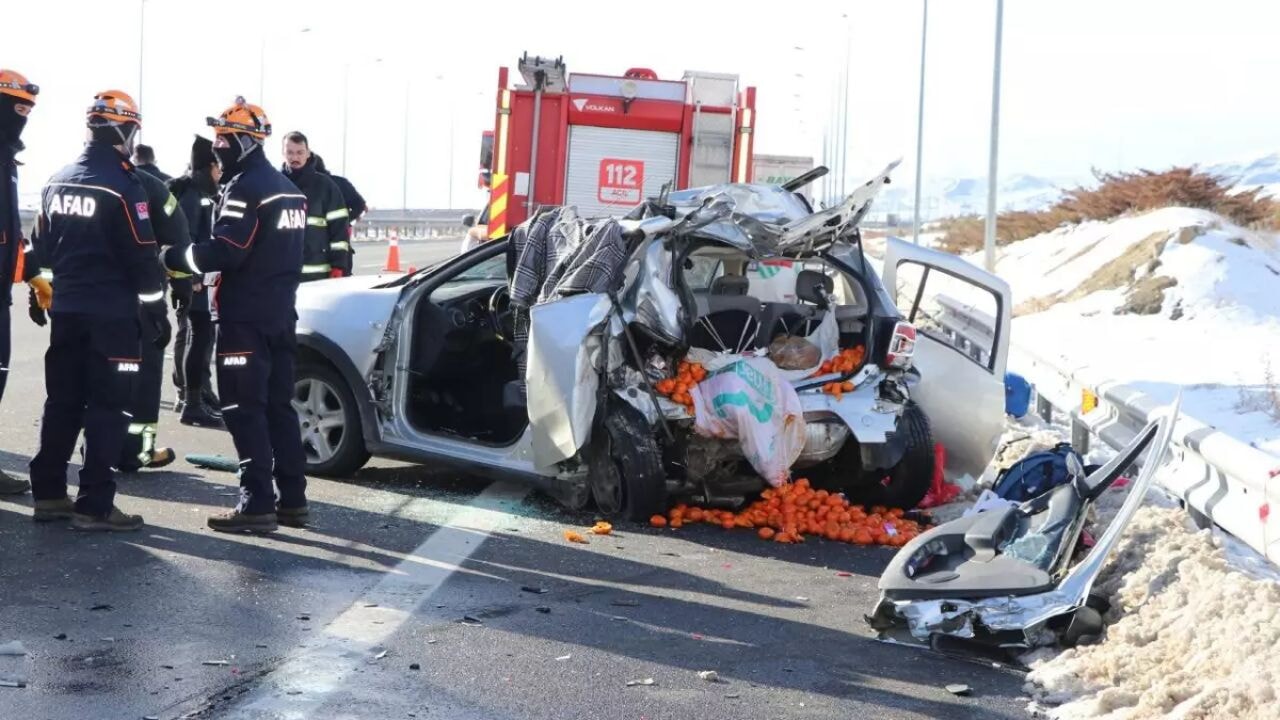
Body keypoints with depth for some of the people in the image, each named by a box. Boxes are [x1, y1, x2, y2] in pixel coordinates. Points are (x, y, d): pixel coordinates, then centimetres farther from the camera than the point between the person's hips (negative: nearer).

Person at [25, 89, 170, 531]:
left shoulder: (58, 182, 9)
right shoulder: (123, 185, -14)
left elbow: (42, 248, 17)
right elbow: (142, 256, -14)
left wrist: (41, 292, 28)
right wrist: (155, 309, -7)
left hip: (66, 309, 7)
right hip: (112, 313, -7)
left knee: (62, 402, 14)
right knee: (108, 407, -4)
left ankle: (48, 493, 19)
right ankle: (94, 505, -4)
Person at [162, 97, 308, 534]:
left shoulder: (245, 188, -15)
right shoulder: (286, 188, 16)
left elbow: (225, 252, -22)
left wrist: (172, 258, -10)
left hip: (246, 317, -9)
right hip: (281, 313, 9)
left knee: (245, 410, -7)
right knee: (279, 406, 13)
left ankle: (258, 505, -9)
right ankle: (292, 500, 15)